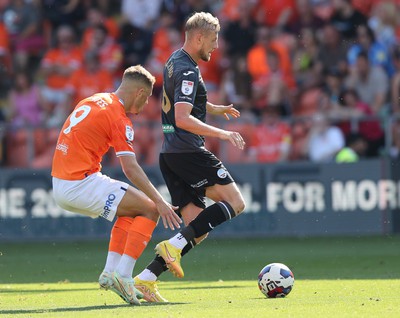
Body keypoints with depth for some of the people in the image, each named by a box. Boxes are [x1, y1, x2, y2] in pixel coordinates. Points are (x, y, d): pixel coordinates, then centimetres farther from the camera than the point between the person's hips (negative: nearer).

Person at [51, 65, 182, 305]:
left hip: (60, 184, 9)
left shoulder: (94, 101, 15)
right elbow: (131, 169, -17)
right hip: (81, 184, -9)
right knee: (149, 209, -3)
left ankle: (110, 272, 14)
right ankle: (123, 275, -11)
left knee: (129, 209, 25)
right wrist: (160, 201, -16)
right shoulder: (119, 119, -10)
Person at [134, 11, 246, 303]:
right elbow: (183, 119, -25)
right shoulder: (188, 71, -14)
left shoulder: (175, 62, 18)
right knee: (235, 203, -6)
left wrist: (216, 109, 34)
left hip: (171, 154, 10)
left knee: (197, 229, 6)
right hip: (188, 151, -10)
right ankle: (174, 246, -17)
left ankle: (146, 278, -2)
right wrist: (222, 134, -26)